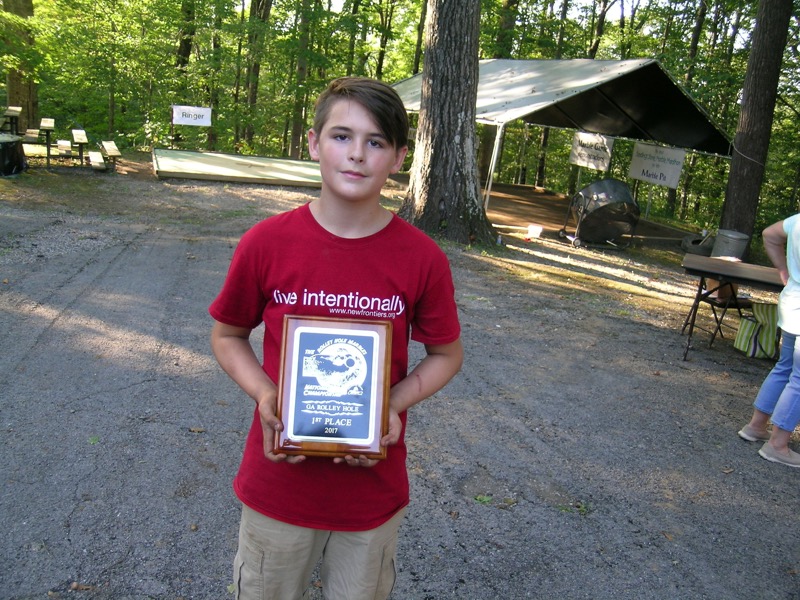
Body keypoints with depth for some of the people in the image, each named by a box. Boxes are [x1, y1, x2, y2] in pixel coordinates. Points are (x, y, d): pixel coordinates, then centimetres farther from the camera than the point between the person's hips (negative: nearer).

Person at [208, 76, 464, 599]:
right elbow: (227, 336, 2)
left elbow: (446, 355, 1)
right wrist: (264, 394, -16)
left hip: (374, 488, 0)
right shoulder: (266, 243, -12)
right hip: (279, 481, 0)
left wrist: (393, 405, -16)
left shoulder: (423, 259, -13)